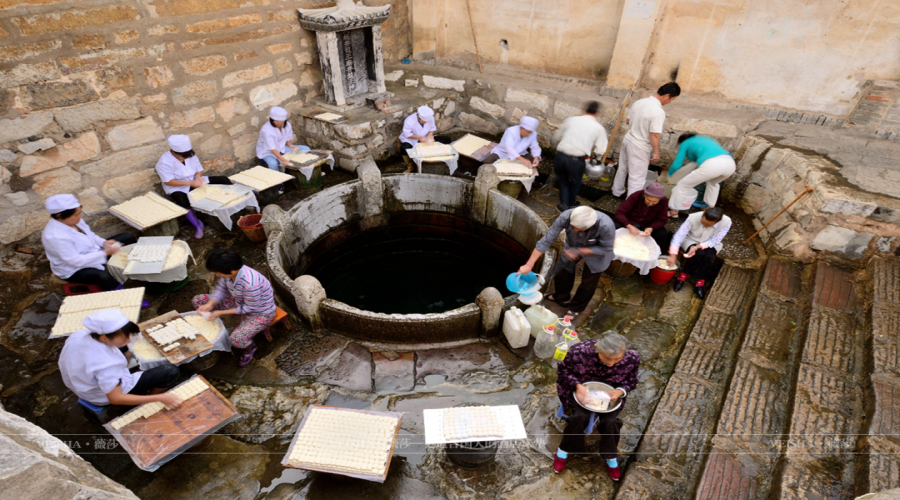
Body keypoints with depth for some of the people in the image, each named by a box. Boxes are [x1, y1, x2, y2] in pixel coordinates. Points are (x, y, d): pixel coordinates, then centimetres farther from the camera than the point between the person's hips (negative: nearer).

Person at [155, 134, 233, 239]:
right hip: (178, 188, -5)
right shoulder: (164, 162, -17)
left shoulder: (190, 155, -1)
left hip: (195, 182, 5)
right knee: (182, 200, -42)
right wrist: (191, 183, -29)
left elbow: (199, 169, 8)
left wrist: (198, 177, -17)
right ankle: (197, 225, -23)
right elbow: (168, 181, -22)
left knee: (224, 180, -9)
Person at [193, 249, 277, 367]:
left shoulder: (249, 283, -39)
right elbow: (221, 288, -1)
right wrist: (210, 304, -18)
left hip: (260, 313, -8)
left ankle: (251, 346, 8)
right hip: (239, 302, 8)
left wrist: (221, 312, -23)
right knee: (198, 300, 3)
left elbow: (249, 308, -26)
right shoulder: (229, 271, -18)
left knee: (236, 340, -30)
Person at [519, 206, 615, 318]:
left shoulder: (606, 226, -43)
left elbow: (606, 249, -24)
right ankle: (561, 297, 45)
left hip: (596, 250, -2)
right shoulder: (565, 217, -38)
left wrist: (579, 251, -35)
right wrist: (529, 265, -29)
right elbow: (547, 240, -31)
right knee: (562, 270, 14)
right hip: (573, 245, 3)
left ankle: (576, 307, 40)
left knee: (588, 282, 11)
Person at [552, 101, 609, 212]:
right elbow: (600, 151, 1)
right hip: (577, 160, -1)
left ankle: (564, 204, 23)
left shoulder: (570, 119, 11)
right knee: (575, 182, 26)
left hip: (560, 156, 2)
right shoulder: (599, 128, 6)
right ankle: (571, 203, 46)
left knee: (563, 180, 26)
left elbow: (556, 138, 17)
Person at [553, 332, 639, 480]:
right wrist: (577, 385, -28)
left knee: (610, 421, -21)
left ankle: (611, 456, 12)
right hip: (582, 388, -1)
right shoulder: (579, 352, -31)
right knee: (580, 416, -24)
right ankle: (564, 450, 4)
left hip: (609, 392, 2)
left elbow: (631, 381, -4)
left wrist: (620, 391, -25)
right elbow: (563, 370, -11)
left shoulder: (632, 358, -25)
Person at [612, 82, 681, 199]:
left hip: (627, 140, 8)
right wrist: (656, 152, -10)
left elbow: (627, 121, 10)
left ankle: (617, 191, 40)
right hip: (639, 147, -8)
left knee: (622, 169, 23)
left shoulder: (639, 102, -1)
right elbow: (654, 136, -22)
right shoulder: (658, 112, -24)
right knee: (637, 177, 4)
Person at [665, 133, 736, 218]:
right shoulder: (705, 139, 40)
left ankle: (673, 211, 18)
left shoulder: (685, 144, 22)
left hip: (712, 165, -6)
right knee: (713, 182, 39)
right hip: (730, 163, 6)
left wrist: (669, 174, 36)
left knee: (682, 185, 12)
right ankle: (710, 208, 42)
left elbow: (676, 165, 16)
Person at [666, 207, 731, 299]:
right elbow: (679, 235, -28)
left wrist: (698, 247, -35)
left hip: (709, 244, 1)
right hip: (691, 240, -1)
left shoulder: (726, 222, -27)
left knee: (709, 256, -30)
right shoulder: (693, 218, -31)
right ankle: (683, 275, -13)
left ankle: (700, 283, -15)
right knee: (698, 254, -32)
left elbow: (714, 241, -19)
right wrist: (673, 255, -33)